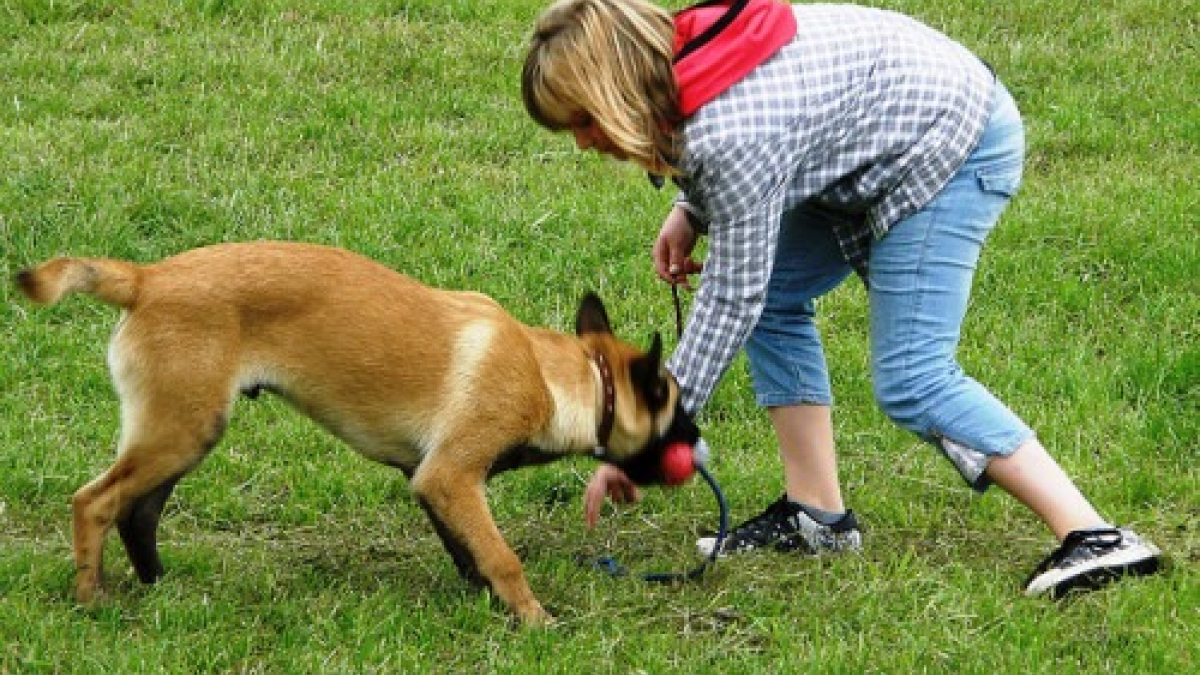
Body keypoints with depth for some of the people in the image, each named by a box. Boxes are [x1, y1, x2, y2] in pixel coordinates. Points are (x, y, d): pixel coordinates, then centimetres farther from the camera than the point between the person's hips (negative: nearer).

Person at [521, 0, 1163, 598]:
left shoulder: (731, 136, -31)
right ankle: (818, 515, 12)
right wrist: (688, 211, 0)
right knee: (775, 296, 9)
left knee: (911, 381, -15)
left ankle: (1093, 538, -20)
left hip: (953, 145, -11)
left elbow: (731, 299, -24)